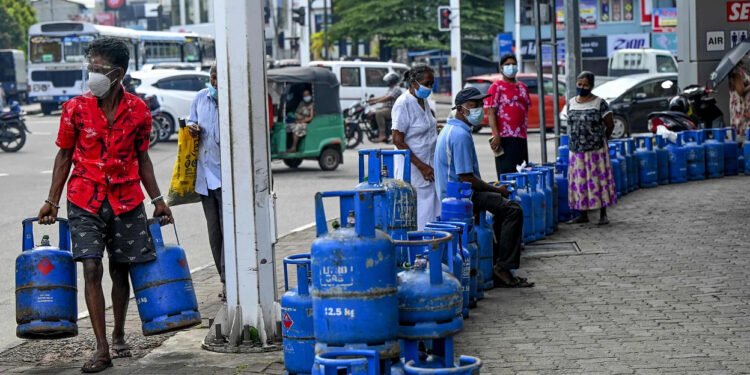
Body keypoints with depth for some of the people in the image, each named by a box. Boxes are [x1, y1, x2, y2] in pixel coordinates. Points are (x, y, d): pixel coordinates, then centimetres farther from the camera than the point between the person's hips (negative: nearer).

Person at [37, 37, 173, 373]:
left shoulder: (138, 110, -1)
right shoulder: (76, 109, -4)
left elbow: (142, 157, 9)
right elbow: (64, 156, 3)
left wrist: (157, 199, 8)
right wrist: (52, 201, 1)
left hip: (126, 200, 1)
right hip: (85, 200, -1)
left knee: (120, 269, 9)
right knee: (92, 269, -11)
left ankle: (118, 335, 30)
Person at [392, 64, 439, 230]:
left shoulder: (424, 101, 11)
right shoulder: (403, 103, -13)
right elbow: (398, 140, -16)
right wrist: (421, 166, -18)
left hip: (429, 166, 8)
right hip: (412, 167, -8)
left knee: (432, 211, 4)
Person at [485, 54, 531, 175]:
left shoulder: (522, 87, 17)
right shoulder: (496, 87, -3)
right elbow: (491, 113, -9)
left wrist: (524, 131, 17)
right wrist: (496, 135, -19)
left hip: (521, 137, 7)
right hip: (505, 138, -7)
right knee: (506, 173, -8)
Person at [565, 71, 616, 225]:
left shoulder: (599, 103, -6)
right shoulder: (571, 103, 8)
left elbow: (610, 125, 0)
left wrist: (601, 140, 8)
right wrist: (578, 140, 11)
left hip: (596, 150, -4)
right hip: (577, 150, 4)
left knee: (598, 180, -2)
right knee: (579, 183, 6)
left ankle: (603, 215, 5)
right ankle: (583, 214, 15)